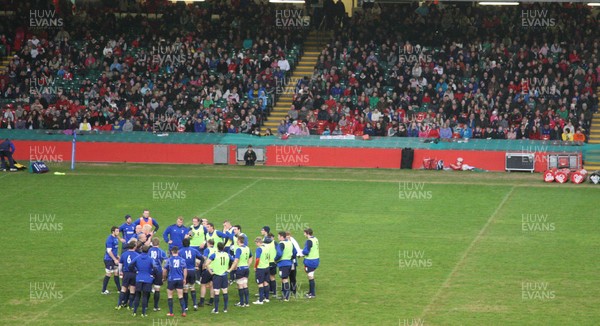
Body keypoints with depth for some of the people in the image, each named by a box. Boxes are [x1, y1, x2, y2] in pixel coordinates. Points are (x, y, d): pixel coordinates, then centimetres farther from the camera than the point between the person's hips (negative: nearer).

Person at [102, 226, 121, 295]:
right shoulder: (110, 239, -20)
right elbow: (109, 251, -22)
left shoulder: (116, 238, 7)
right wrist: (115, 259, -20)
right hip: (109, 259, -9)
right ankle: (103, 290, 8)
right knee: (109, 274, -2)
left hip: (114, 259, 9)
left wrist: (117, 256, 14)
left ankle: (119, 289, 20)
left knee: (116, 273, 12)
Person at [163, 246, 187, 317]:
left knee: (170, 296, 10)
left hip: (171, 279, -2)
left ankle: (171, 313, 11)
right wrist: (184, 279, 15)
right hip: (180, 279, 2)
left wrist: (164, 278, 15)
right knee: (180, 296, 8)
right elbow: (185, 270, 2)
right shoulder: (182, 260, -1)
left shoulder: (169, 260, -6)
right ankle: (183, 312, 3)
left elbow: (164, 270, -1)